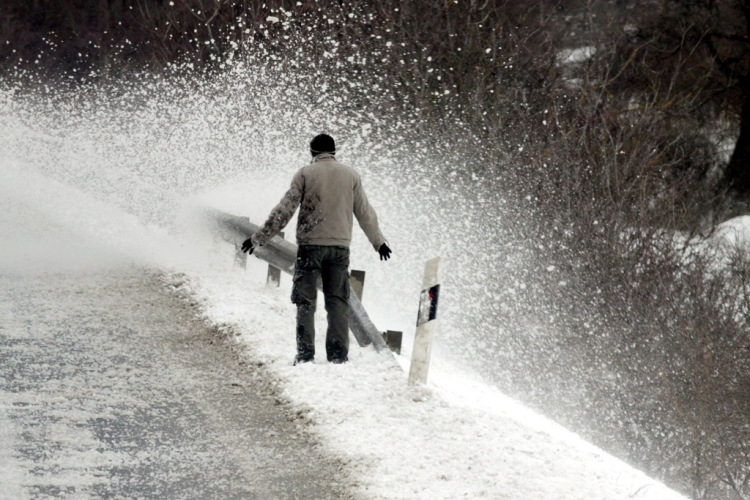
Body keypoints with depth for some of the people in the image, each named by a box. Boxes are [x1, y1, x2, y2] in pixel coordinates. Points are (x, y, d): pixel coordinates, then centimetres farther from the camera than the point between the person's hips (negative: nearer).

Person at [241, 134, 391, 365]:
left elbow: (285, 209, -5)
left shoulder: (305, 173, -3)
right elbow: (364, 212, 13)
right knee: (337, 301, 8)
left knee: (305, 301, 2)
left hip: (310, 243, -3)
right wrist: (378, 241, 27)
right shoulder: (351, 175, 7)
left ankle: (305, 353, -6)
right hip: (340, 245, 3)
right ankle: (338, 354, 3)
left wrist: (260, 237, 1)